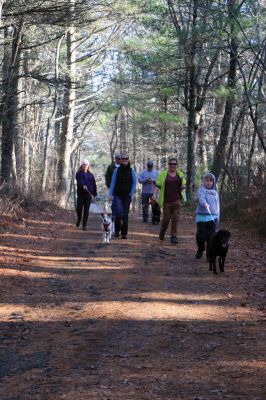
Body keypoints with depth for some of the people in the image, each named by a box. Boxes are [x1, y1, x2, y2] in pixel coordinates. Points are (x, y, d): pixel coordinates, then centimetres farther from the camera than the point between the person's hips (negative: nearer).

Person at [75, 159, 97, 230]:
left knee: (86, 210, -2)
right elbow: (79, 181, -17)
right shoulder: (79, 174, 4)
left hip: (89, 194, 2)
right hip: (81, 193, -2)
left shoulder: (90, 175, 14)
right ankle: (79, 219, 27)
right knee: (79, 208, -4)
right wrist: (83, 185, -37)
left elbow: (94, 185, 13)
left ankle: (84, 225, 2)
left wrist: (94, 194, 7)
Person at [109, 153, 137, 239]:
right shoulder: (116, 170, 3)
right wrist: (110, 194, 1)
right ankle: (117, 230, 1)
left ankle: (124, 233, 8)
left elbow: (134, 183, 8)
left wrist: (132, 192, -3)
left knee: (125, 214, 2)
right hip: (117, 195, -1)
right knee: (118, 212, -17)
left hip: (127, 195, 1)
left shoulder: (131, 171, 3)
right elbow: (112, 183, 5)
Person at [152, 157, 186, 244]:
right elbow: (158, 185, 0)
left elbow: (183, 184, 25)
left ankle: (173, 237, -5)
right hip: (166, 201, -2)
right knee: (166, 218, 1)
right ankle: (162, 232, 28)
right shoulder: (163, 174, 4)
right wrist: (155, 194, -14)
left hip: (176, 201, 2)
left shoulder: (180, 175, 13)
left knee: (175, 218, -7)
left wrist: (183, 187, 1)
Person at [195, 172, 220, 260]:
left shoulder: (215, 193, 16)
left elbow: (217, 205, 18)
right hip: (202, 216, -3)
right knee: (201, 236, 2)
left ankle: (210, 255, 7)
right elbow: (201, 197, -19)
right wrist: (204, 203, -40)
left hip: (212, 217, 3)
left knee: (211, 237, 0)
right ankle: (200, 250, 26)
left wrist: (217, 216, 9)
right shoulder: (201, 190, 2)